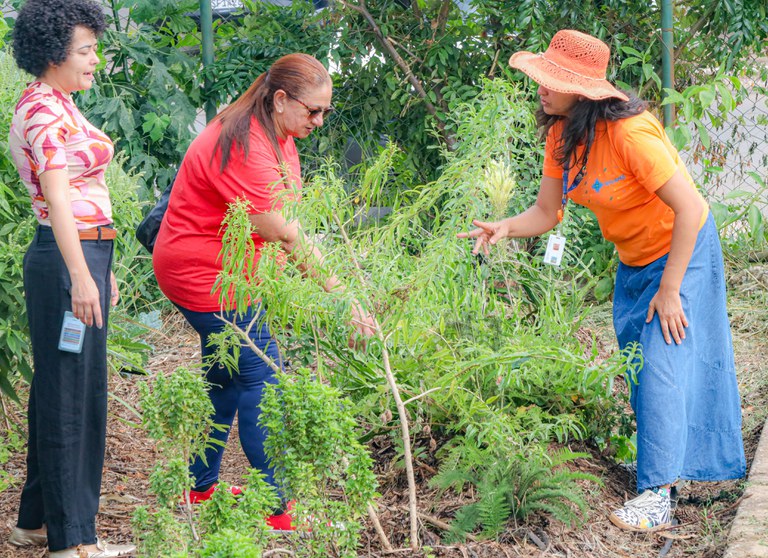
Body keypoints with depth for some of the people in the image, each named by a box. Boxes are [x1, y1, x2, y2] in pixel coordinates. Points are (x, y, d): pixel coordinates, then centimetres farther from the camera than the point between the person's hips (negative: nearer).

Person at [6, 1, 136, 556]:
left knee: (59, 389, 15)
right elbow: (57, 196, -24)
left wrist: (102, 267, 24)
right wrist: (81, 276, -31)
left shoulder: (58, 106, 17)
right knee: (71, 391, -5)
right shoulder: (44, 110, -14)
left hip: (83, 253, 10)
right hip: (67, 259, -10)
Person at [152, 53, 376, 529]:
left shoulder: (276, 135, 5)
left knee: (227, 376, 18)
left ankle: (201, 488, 32)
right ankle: (279, 514, -4)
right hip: (206, 275, -11)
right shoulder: (244, 149, -28)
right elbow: (285, 236, -31)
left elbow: (283, 227, 7)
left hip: (221, 271, 11)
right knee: (262, 382, -9)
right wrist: (344, 297, -30)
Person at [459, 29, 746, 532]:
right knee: (635, 360, 16)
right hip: (634, 259, 8)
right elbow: (547, 213, -2)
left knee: (661, 362, -14)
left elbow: (689, 208, -30)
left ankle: (657, 497, -13)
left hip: (681, 250, -8)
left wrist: (670, 290, -26)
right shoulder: (561, 134, -7)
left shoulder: (628, 132, -32)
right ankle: (666, 458, 36)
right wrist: (504, 228, -23)